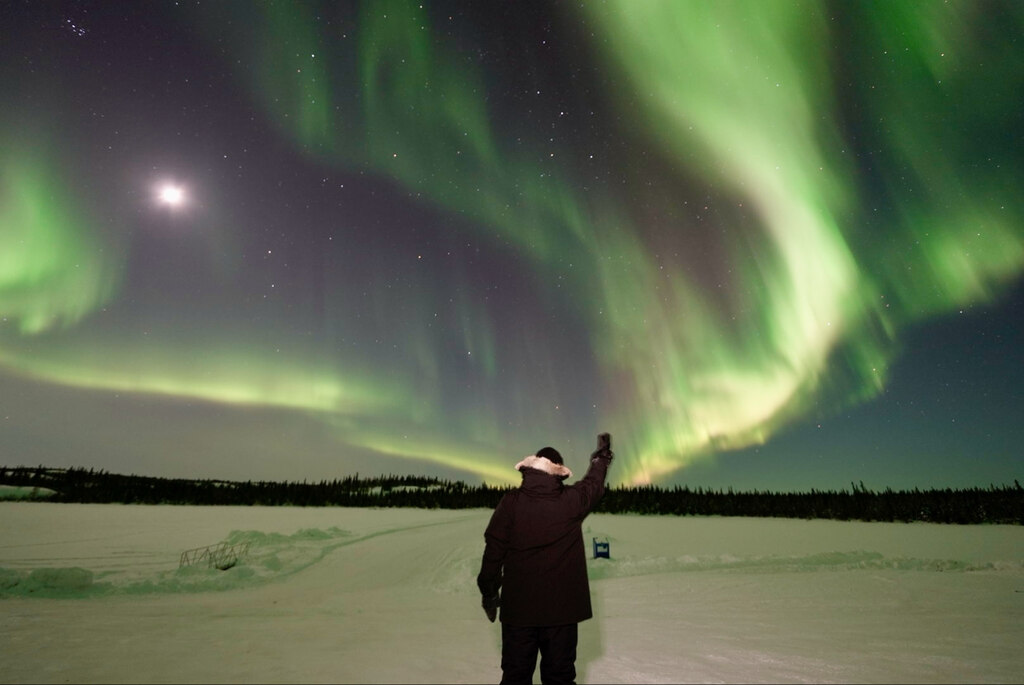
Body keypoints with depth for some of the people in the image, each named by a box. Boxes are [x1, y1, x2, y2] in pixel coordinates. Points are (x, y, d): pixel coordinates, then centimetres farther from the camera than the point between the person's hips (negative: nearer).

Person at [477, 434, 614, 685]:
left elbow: (494, 549, -7)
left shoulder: (511, 502, -11)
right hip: (562, 606, 1)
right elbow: (594, 483, 13)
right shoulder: (572, 500, -8)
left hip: (518, 606, 0)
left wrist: (488, 591, 7)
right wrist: (602, 455, 31)